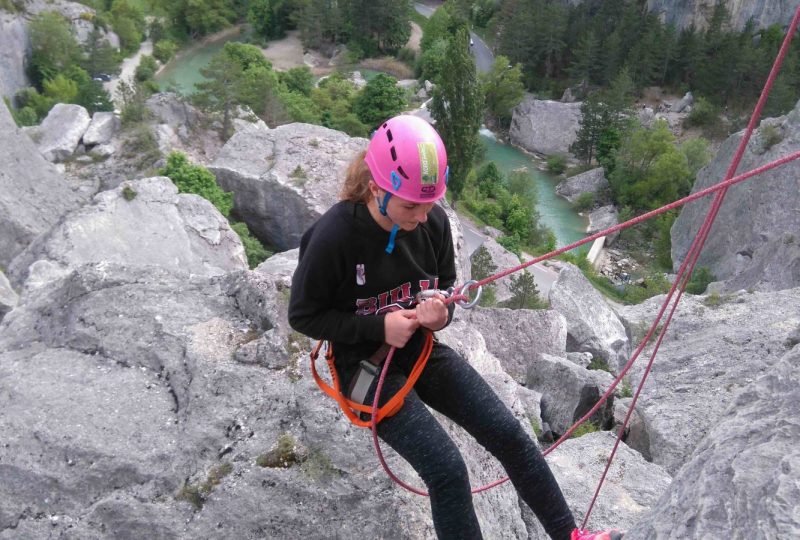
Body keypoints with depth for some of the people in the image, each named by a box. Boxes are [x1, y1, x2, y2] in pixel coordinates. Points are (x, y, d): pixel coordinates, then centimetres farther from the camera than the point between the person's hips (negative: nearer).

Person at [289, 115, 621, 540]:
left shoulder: (433, 221, -10)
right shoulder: (333, 237, -24)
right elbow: (302, 315, -13)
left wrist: (441, 312, -17)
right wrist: (379, 326, -23)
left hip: (423, 349, 5)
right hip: (366, 362, -5)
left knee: (509, 435, -1)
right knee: (447, 470, -15)